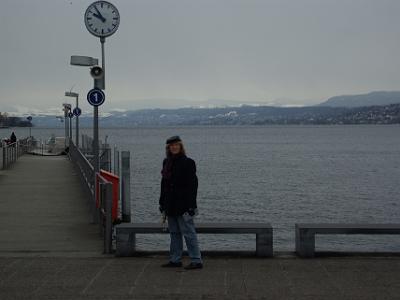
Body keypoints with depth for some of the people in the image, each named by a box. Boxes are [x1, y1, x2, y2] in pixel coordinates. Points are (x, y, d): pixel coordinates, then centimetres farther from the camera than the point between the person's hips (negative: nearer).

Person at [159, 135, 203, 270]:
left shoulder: (188, 163, -10)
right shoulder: (166, 162, 12)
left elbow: (192, 185, -13)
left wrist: (190, 205, -19)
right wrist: (162, 203, 15)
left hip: (183, 204, -8)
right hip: (170, 205, 8)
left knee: (188, 232, -6)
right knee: (174, 232, 13)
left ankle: (196, 261, -2)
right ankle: (175, 260, 21)